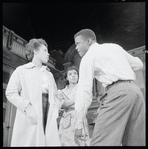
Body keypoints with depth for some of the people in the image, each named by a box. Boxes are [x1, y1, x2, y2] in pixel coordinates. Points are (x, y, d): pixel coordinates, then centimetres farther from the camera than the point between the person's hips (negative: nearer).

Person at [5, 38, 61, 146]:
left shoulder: (49, 74, 23)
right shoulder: (21, 70, 7)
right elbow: (11, 93, -3)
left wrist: (56, 108, 1)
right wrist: (27, 107, -14)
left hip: (49, 117, 4)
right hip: (31, 117, -4)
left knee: (51, 141, -4)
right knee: (30, 141, -6)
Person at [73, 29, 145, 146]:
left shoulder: (88, 56, 6)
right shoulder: (115, 46, 24)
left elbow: (84, 90, -2)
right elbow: (138, 64, 29)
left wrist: (79, 124, -1)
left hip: (117, 92, -8)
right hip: (135, 90, 8)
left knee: (102, 141, -8)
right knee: (136, 141, 8)